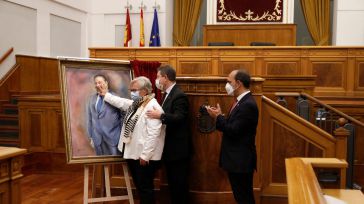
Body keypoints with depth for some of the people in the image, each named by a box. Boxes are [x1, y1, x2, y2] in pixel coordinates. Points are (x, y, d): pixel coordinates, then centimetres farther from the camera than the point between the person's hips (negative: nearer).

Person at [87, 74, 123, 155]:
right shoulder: (92, 99, 9)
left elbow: (123, 116, -2)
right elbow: (90, 119, 13)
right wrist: (91, 137, 13)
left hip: (113, 137, -4)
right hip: (97, 138, 4)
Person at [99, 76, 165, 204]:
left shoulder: (152, 107, -22)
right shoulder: (136, 104, 9)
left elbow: (153, 135, -26)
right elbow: (122, 103, 29)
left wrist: (145, 155, -25)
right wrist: (106, 95, 34)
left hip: (144, 157, -10)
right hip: (133, 154, 10)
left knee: (145, 188, 1)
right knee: (139, 186, 19)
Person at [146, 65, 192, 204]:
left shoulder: (179, 95, -17)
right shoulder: (168, 94, 13)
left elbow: (179, 118, -26)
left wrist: (160, 116, -35)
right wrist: (157, 115, 6)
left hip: (178, 149, -10)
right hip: (170, 148, 10)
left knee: (179, 184, 0)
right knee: (172, 183, 18)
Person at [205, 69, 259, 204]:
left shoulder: (247, 104, -21)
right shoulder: (241, 101, 11)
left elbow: (233, 131, -24)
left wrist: (218, 117, -13)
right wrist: (218, 117, -2)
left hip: (241, 160, -10)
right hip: (237, 158, 10)